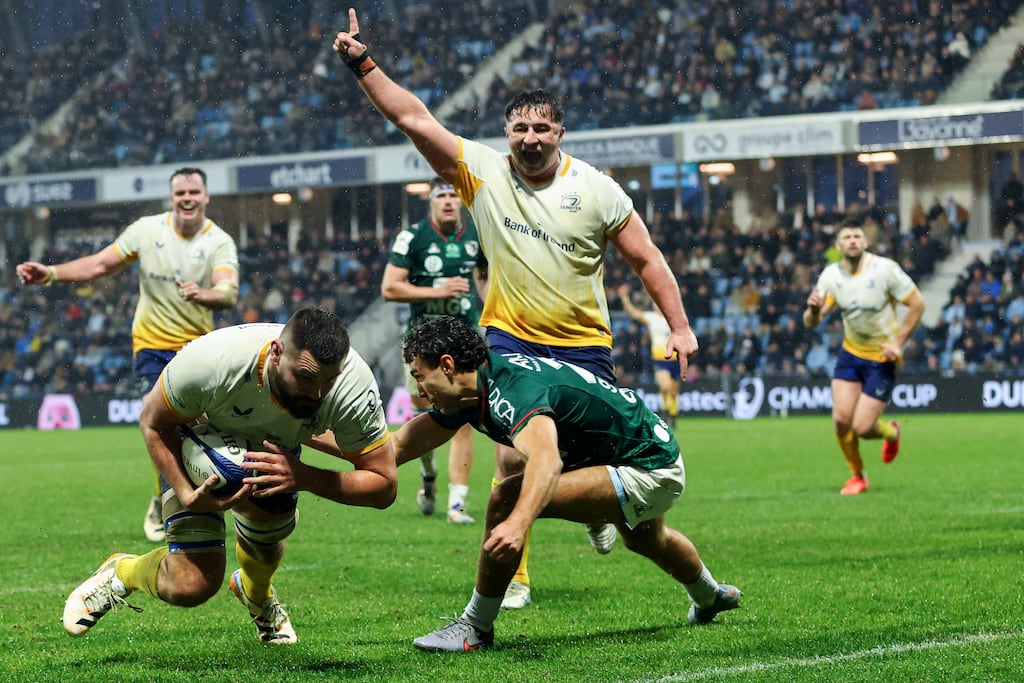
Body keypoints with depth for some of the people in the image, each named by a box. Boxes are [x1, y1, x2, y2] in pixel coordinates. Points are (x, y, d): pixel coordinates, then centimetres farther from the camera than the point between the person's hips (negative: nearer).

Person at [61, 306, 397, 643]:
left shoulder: (355, 387, -38)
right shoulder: (210, 362, -43)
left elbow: (384, 485, -29)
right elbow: (154, 423, -23)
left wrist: (303, 477, -44)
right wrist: (187, 495, -36)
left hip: (277, 451, 3)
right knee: (191, 586, -13)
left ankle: (256, 595, 58)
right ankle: (119, 573, 21)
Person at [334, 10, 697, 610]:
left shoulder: (596, 188, -6)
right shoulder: (481, 170, -4)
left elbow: (646, 258, 0)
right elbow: (413, 117, -8)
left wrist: (680, 326, -5)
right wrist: (362, 62, -17)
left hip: (583, 344, 0)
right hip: (509, 338, 0)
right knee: (513, 458, -13)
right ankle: (513, 578, 0)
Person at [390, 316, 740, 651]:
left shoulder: (513, 387, -32)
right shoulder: (475, 389, -4)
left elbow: (547, 458, -50)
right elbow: (409, 440, 5)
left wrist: (518, 524, -64)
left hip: (650, 471, -11)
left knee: (506, 500, -23)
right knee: (645, 540, 42)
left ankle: (475, 627, -9)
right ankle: (710, 598, 72)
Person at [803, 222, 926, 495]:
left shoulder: (884, 269, -17)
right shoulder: (831, 275, -6)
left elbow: (917, 303, -10)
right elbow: (811, 323, -7)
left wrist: (898, 343, -14)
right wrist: (814, 310, -31)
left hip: (882, 359, -4)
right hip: (850, 353, 4)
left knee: (862, 428, -9)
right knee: (841, 419, -7)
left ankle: (891, 432, 28)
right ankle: (857, 475, 18)